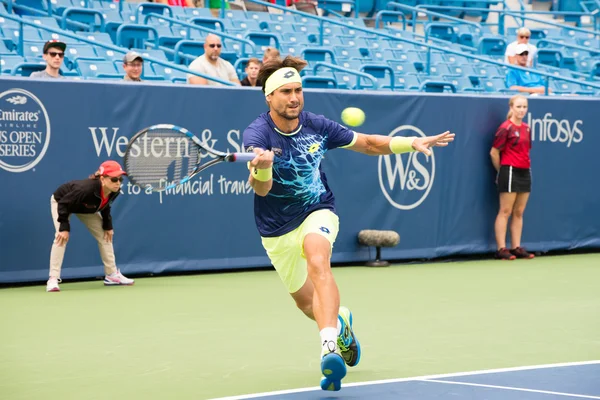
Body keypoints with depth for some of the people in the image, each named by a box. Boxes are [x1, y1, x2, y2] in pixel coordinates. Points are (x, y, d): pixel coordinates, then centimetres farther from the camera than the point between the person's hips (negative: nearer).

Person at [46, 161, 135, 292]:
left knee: (105, 235, 3)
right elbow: (64, 204, -36)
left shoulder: (114, 192, -27)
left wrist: (108, 226, -5)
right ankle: (53, 279, -21)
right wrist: (64, 227, -35)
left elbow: (105, 206, -3)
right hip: (61, 202, -7)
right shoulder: (86, 189, -47)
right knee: (62, 236, -23)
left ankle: (112, 275, 14)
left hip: (86, 208, 7)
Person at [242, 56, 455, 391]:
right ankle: (340, 320, 51)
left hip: (318, 212, 0)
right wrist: (262, 168, -61)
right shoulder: (257, 134, -22)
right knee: (305, 301, 15)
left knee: (318, 262, -33)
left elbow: (368, 143, 3)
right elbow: (260, 188, -38)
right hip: (278, 230, 0)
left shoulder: (316, 126, -12)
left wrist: (413, 143, -7)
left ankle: (330, 346, -45)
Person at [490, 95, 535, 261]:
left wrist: (526, 166, 10)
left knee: (519, 212, 9)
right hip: (510, 172, -7)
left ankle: (516, 247, 13)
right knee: (505, 211, -4)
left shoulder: (526, 128, 12)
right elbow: (494, 152, -7)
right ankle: (501, 249, -3)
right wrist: (502, 171, 0)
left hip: (525, 172, 7)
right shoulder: (506, 128, -9)